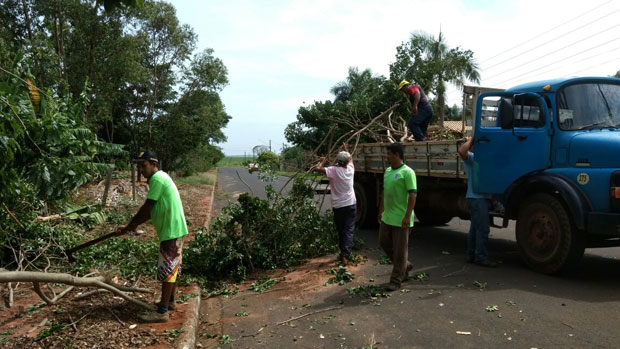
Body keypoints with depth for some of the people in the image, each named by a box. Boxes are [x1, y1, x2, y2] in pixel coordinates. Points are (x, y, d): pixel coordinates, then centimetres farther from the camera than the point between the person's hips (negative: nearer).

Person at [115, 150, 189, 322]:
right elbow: (151, 211, 16)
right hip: (174, 229, 10)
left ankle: (162, 312, -1)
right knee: (172, 267, 19)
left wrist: (130, 225, 0)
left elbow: (147, 208, -14)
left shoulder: (157, 178, -16)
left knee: (167, 269, -6)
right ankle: (169, 301, 32)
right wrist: (132, 225, 12)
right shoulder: (160, 178, 16)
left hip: (171, 230, -10)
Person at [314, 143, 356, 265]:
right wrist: (346, 149, 39)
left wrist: (322, 161, 2)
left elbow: (317, 168, -18)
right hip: (350, 204, 1)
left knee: (341, 230, 13)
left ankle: (343, 253, 23)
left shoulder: (333, 170, -10)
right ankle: (345, 255, -13)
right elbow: (350, 159, 23)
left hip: (338, 206, -1)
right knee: (349, 230, -1)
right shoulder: (350, 169, 1)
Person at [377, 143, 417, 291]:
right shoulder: (388, 171, 11)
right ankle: (405, 266, 35)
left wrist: (407, 216, -23)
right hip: (387, 217, 9)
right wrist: (381, 211, 20)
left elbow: (413, 195, -18)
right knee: (384, 243, 16)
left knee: (399, 250, 2)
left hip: (401, 219, -9)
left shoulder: (407, 172, -14)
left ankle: (396, 280, 13)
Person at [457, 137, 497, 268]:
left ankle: (472, 255, 19)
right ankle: (481, 257, -6)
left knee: (475, 229, 13)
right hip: (477, 198, -10)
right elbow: (461, 151, -28)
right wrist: (470, 139, -14)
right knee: (483, 229, -10)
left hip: (483, 197, 10)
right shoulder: (471, 157, -7)